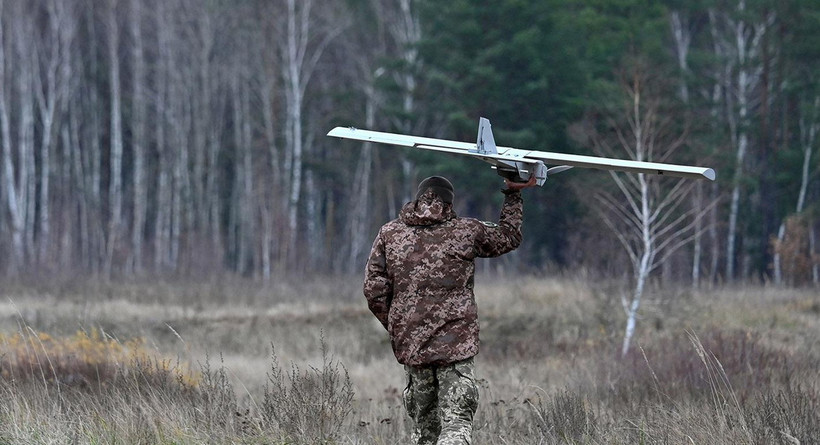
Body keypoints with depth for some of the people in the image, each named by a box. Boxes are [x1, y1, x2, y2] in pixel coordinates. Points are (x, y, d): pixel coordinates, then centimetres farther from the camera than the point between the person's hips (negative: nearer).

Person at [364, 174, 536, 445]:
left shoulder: (389, 234, 6)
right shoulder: (466, 232, 0)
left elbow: (374, 290, 3)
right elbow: (509, 235, 18)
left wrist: (396, 328, 14)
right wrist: (513, 194, 30)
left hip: (410, 344, 3)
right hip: (455, 343, -3)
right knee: (456, 423, -7)